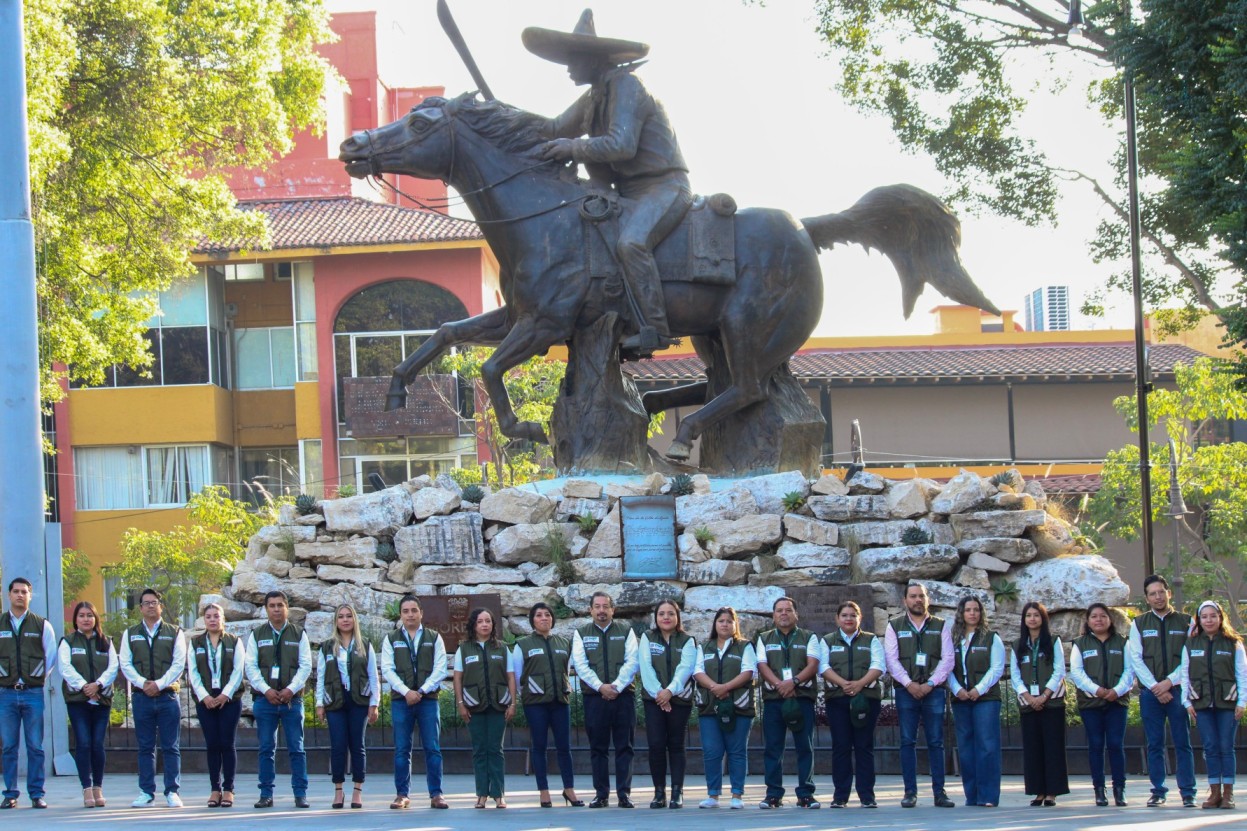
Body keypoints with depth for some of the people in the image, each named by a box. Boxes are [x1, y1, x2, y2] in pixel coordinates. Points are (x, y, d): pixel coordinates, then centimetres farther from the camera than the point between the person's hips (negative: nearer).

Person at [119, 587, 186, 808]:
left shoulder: (174, 633, 8)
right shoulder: (131, 634, 12)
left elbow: (178, 664, -1)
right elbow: (125, 664, 4)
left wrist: (159, 684, -13)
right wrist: (143, 683, -11)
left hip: (168, 696, -1)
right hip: (141, 697, 1)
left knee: (171, 747, -1)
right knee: (145, 747, 3)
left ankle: (172, 792, 1)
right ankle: (146, 793, 6)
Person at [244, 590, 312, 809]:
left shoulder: (299, 635, 8)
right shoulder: (256, 635, 9)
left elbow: (305, 665, 2)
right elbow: (251, 666, 3)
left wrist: (291, 690, -10)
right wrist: (266, 690, -9)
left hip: (291, 698, -1)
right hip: (264, 699, 1)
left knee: (296, 748, -1)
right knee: (266, 749, 2)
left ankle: (300, 794, 1)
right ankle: (266, 794, 6)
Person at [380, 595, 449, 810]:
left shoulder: (434, 638, 9)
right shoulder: (391, 639, 10)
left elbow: (441, 669, 1)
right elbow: (387, 670, 0)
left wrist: (421, 691, -10)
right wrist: (406, 691, -12)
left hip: (428, 699, 0)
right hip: (400, 700, 0)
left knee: (432, 749, -3)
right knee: (402, 750, 0)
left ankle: (436, 794, -1)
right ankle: (402, 794, 5)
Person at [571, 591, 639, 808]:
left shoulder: (625, 631, 8)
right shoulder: (581, 634, 9)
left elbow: (632, 662, -1)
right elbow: (580, 665, -1)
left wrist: (616, 686, -13)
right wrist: (600, 687, -13)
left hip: (623, 695, 0)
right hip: (594, 698, 0)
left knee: (624, 747, -2)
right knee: (598, 748, 2)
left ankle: (624, 793, 0)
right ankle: (601, 794, 6)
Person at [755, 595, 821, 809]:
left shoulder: (809, 638, 13)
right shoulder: (764, 639, 16)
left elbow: (813, 665, 0)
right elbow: (762, 666, 3)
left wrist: (794, 681, -16)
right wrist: (779, 684, -14)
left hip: (802, 697, -1)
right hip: (773, 697, 1)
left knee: (805, 747, -4)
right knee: (772, 748, -1)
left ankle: (805, 794, -2)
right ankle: (773, 794, 2)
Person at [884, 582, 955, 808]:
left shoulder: (941, 626, 10)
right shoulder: (894, 626, 10)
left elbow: (948, 658, 2)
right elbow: (891, 659, 1)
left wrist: (930, 684, -10)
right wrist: (909, 683, -12)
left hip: (933, 690, 0)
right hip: (906, 690, 0)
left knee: (936, 742, -1)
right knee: (908, 741, -1)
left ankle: (939, 792, 0)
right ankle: (910, 792, 2)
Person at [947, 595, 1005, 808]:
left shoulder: (991, 638, 5)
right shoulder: (953, 640, 13)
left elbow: (997, 668, -2)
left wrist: (979, 689, -12)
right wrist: (957, 689, -9)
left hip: (985, 698, -3)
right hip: (961, 700, 3)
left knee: (987, 746, -9)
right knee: (965, 748, 3)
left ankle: (988, 796, -10)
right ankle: (972, 796, 7)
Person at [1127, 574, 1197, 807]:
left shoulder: (1185, 622, 6)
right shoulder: (1139, 624, 9)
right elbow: (1136, 659, 1)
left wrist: (1169, 682, -11)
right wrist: (1155, 687, -9)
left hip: (1178, 690, -1)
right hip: (1150, 691, 1)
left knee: (1183, 743, -3)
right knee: (1155, 744, 1)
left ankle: (1188, 792, -1)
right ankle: (1158, 791, 5)